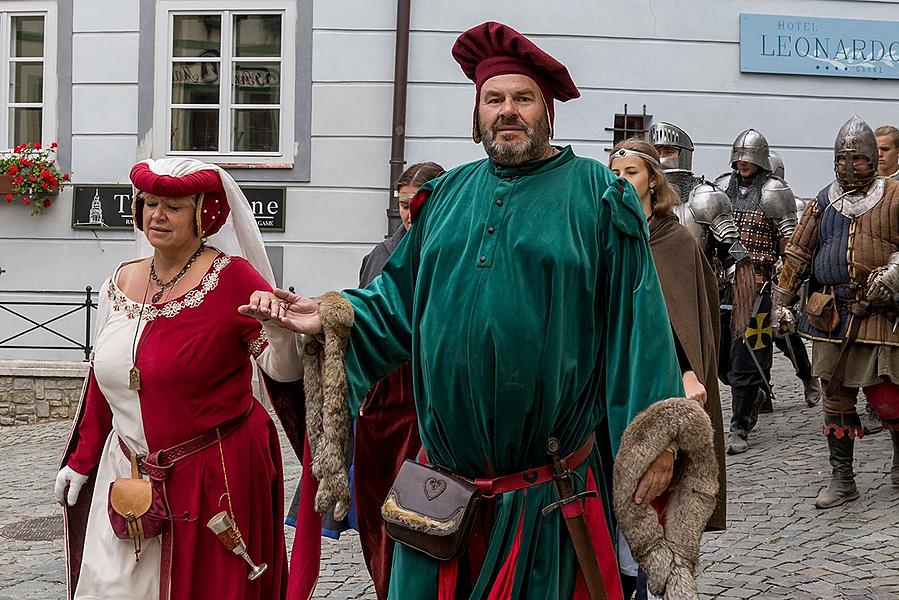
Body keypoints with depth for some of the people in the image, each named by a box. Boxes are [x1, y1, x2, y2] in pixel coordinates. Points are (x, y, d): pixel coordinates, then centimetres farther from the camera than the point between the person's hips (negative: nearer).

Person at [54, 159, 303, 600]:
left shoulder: (232, 277, -10)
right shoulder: (122, 281, 7)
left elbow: (284, 371, -14)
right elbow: (102, 379, 17)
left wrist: (279, 331, -35)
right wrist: (82, 459, 19)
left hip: (213, 476, -5)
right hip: (127, 474, 6)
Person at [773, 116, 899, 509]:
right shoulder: (824, 202, 11)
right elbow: (798, 255, 13)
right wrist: (782, 302, 7)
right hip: (830, 314, 3)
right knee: (836, 396, 6)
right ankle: (842, 480, 15)